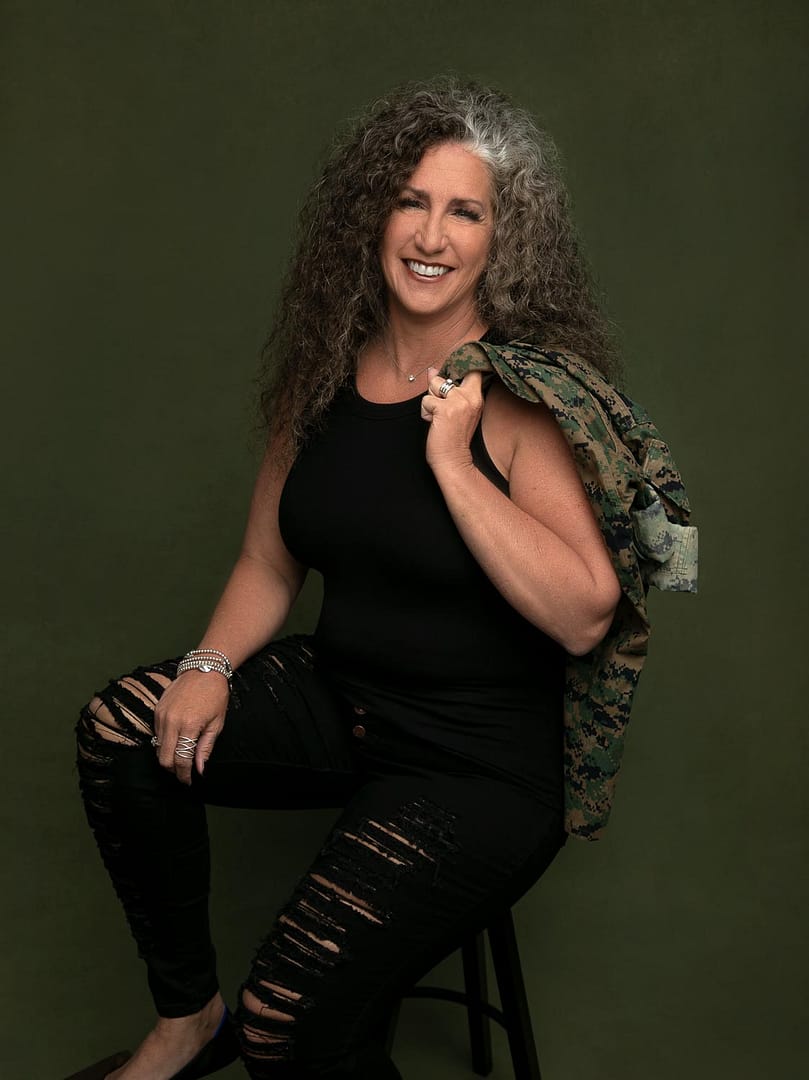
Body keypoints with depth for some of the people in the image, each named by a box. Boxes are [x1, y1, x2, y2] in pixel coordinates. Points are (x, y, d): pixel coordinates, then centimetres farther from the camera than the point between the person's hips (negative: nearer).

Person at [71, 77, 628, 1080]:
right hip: (337, 698, 6)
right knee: (122, 725, -12)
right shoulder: (326, 372, 3)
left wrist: (451, 461, -25)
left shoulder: (522, 396, -15)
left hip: (476, 766, -6)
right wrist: (210, 666, -8)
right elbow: (267, 563, 9)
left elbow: (584, 617, -24)